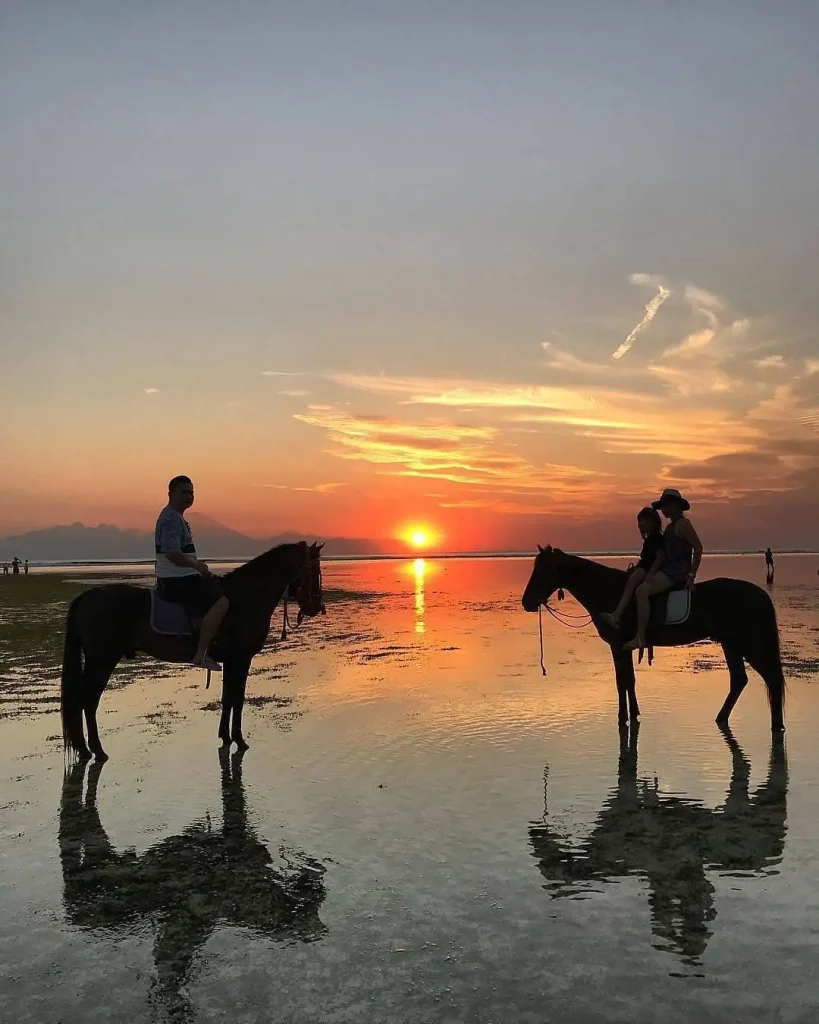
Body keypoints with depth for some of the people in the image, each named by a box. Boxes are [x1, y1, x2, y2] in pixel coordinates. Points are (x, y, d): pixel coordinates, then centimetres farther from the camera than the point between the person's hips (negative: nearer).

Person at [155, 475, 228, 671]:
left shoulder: (177, 517, 19)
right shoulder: (171, 518, -15)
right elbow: (172, 553, -26)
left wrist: (198, 566, 15)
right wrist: (197, 565, -15)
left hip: (180, 577, 11)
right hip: (177, 581, -11)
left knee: (219, 588, 23)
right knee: (221, 602, -22)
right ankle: (201, 655, -25)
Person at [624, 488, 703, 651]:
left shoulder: (682, 524, -9)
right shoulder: (670, 527, 20)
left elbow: (698, 547, -14)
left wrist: (692, 574, -16)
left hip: (677, 572, -11)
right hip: (669, 569, 11)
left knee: (642, 591, -28)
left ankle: (640, 637, -31)